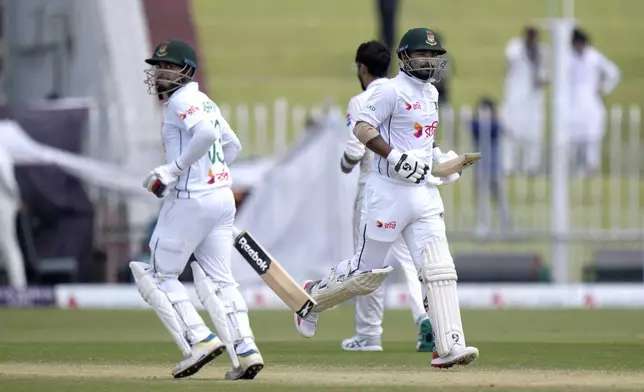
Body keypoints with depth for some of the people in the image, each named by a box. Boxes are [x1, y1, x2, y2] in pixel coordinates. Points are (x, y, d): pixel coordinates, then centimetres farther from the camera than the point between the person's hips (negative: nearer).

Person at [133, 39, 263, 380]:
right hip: (222, 195, 9)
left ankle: (199, 341, -9)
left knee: (158, 276, 1)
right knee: (218, 279, 10)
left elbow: (206, 133, -29)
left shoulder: (183, 101, -10)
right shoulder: (206, 103, 18)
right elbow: (232, 146, 28)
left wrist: (174, 169, -22)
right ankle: (246, 351, 0)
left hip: (190, 199, -9)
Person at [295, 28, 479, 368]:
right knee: (368, 270, 3)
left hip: (424, 192, 7)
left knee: (439, 269, -7)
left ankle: (449, 347, -13)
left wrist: (438, 158, 13)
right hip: (389, 190, -7)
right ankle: (313, 297, 30)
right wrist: (395, 156, -26)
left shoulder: (430, 93, 16)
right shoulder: (392, 90, -10)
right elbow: (362, 127, -17)